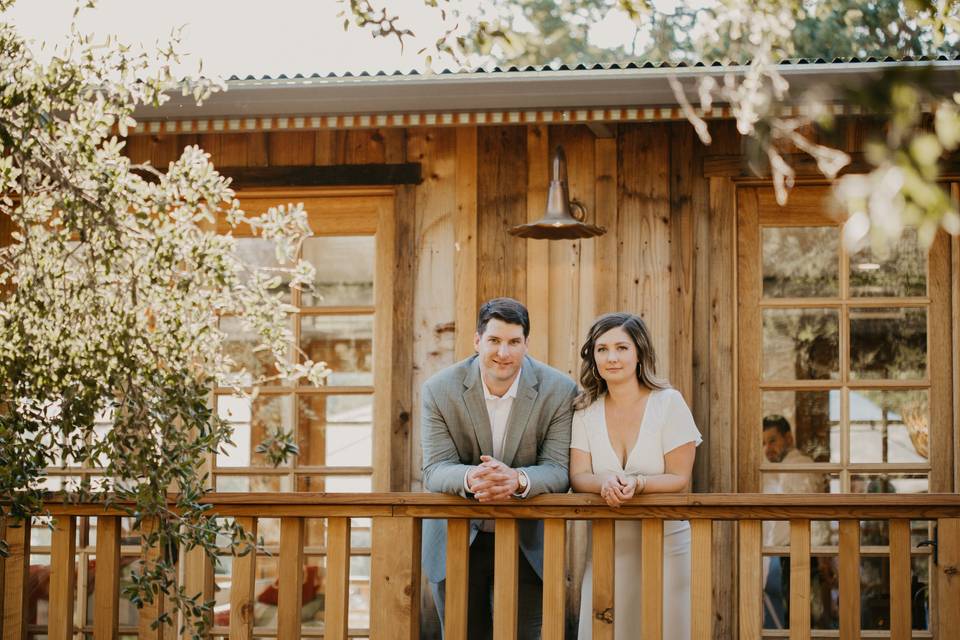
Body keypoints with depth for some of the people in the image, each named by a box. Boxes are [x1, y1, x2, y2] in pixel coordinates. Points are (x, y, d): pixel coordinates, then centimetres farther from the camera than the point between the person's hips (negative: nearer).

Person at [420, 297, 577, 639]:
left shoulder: (559, 390, -11)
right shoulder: (439, 390, -10)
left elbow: (558, 470, -14)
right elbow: (434, 470, -14)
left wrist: (517, 480, -37)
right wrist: (470, 478, -38)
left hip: (527, 544, 0)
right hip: (456, 543, 0)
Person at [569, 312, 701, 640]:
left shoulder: (669, 403, -5)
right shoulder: (585, 410, 3)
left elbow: (679, 479, -7)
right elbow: (578, 476, -3)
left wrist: (637, 484, -26)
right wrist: (605, 483, -25)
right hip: (606, 546, 2)